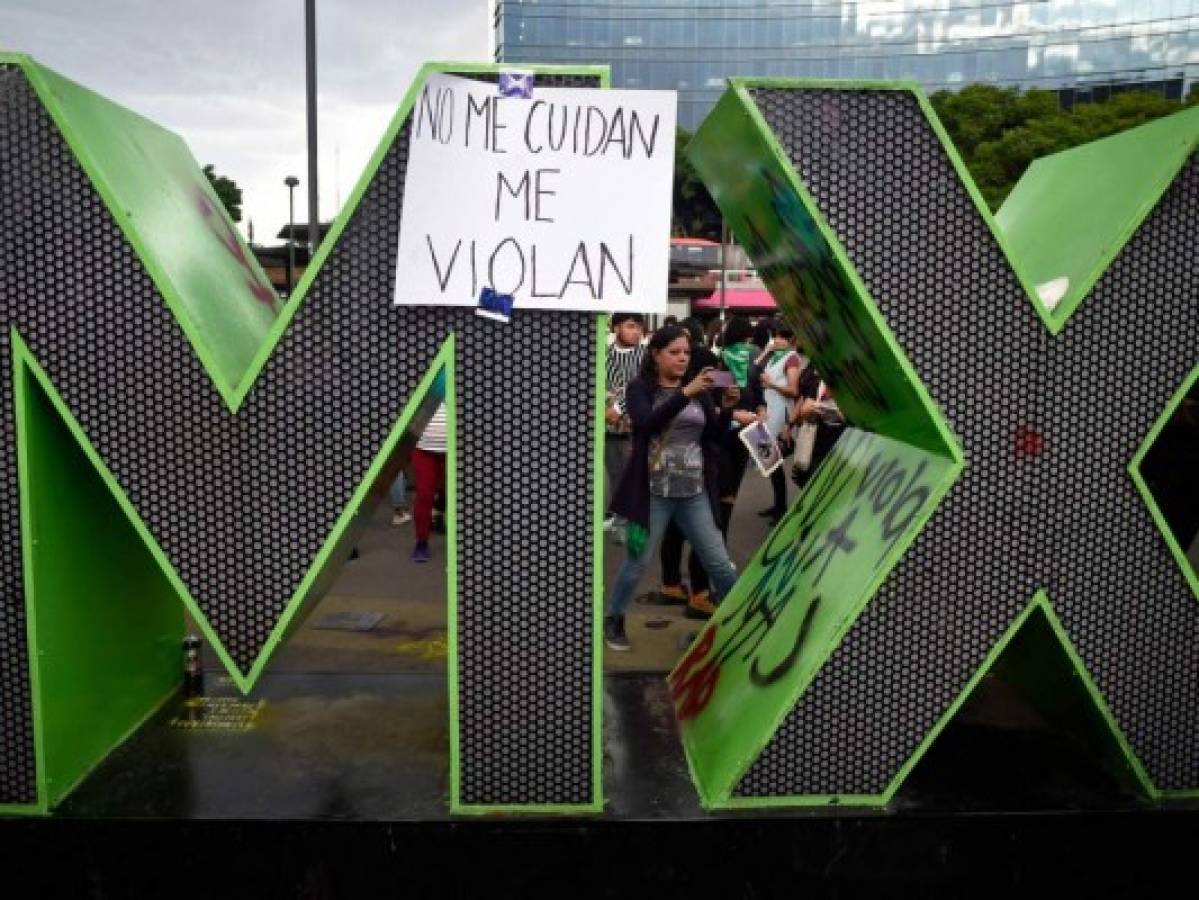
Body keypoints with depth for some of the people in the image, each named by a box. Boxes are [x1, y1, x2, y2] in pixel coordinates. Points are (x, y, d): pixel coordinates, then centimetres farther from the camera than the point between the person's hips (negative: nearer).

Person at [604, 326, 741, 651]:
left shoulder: (699, 390, 8)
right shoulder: (641, 388, -3)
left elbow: (715, 437, 4)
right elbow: (647, 424, -22)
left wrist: (727, 408, -14)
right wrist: (685, 393, -30)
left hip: (695, 493, 3)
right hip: (654, 493, -3)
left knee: (720, 564, 5)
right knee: (637, 563, 8)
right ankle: (613, 620, 28)